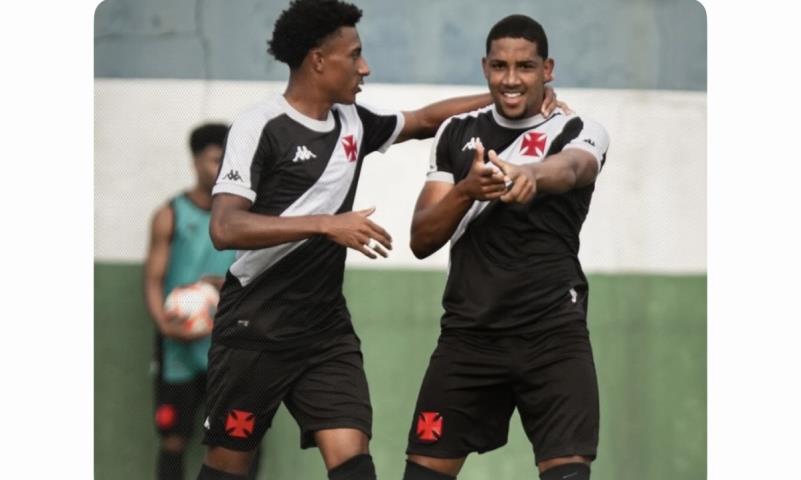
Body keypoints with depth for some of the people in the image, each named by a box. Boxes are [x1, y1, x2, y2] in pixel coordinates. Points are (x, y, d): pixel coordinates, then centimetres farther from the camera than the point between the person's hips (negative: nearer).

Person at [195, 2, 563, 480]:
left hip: (327, 328, 6)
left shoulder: (353, 122, 8)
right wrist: (325, 225, -28)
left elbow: (424, 120, 27)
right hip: (256, 327, -6)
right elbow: (225, 229, -23)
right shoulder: (261, 127, -13)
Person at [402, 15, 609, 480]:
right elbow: (421, 240, 4)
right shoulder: (456, 133, 10)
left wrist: (528, 173, -52)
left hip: (553, 332, -3)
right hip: (469, 331, 3)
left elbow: (569, 169, -27)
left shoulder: (580, 132, -1)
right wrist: (466, 190, -17)